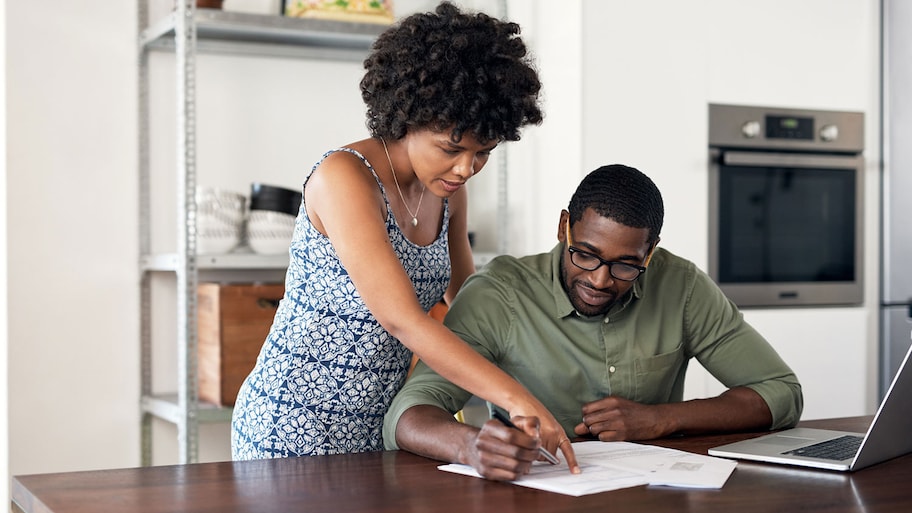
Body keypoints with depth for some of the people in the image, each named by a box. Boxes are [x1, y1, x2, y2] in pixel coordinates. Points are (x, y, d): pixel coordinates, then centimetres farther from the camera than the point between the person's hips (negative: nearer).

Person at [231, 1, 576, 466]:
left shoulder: (448, 191, 3)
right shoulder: (343, 178, -20)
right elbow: (401, 319, -30)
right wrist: (516, 399, -35)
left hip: (378, 427, 7)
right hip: (293, 431, -7)